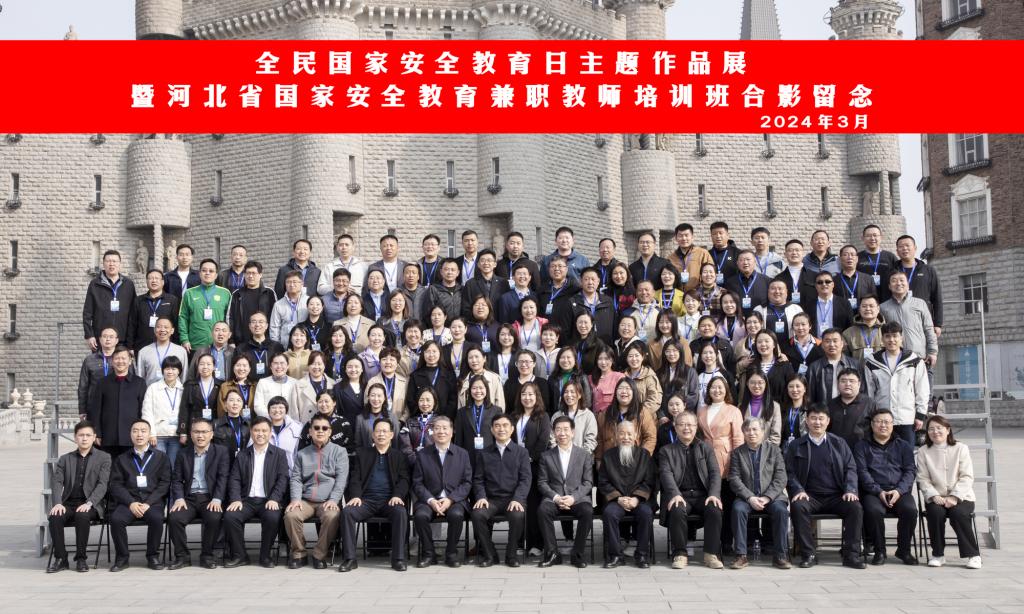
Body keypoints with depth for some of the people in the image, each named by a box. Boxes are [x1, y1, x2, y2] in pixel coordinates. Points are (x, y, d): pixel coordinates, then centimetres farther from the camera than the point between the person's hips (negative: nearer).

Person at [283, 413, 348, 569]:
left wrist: (333, 500, -15)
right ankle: (299, 554, -9)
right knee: (291, 515, -28)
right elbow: (295, 479, 10)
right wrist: (296, 499, -9)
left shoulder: (339, 451, 11)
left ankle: (320, 555, -15)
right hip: (305, 501, 2)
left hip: (328, 501, -2)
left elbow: (341, 478, 0)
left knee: (332, 516, -34)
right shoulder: (302, 454, 20)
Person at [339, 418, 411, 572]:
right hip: (367, 499, 1)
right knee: (347, 511, -28)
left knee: (401, 512, -33)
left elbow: (404, 479, 6)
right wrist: (355, 496, -10)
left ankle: (398, 559, -26)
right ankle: (349, 559, -22)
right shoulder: (362, 453, 18)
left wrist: (397, 495, -14)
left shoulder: (399, 455, 16)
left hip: (390, 500, -1)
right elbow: (355, 477, 9)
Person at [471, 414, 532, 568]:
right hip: (491, 499, 2)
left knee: (518, 515, -34)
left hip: (513, 499, -1)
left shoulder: (521, 452, 10)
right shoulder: (484, 453, 16)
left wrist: (517, 499, -16)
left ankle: (511, 554, -10)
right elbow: (478, 479, 10)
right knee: (477, 514, -30)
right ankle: (489, 554, -10)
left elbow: (526, 478, 0)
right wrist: (481, 497, -10)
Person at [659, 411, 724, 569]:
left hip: (703, 496, 1)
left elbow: (715, 473, 7)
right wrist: (675, 494, -21)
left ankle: (711, 554, -19)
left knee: (715, 510, -30)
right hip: (680, 496, -1)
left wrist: (714, 494, -12)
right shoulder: (666, 451, 14)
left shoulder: (706, 449, 19)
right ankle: (680, 554, -21)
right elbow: (666, 474, -2)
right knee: (677, 511, -34)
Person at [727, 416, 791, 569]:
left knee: (781, 510, -30)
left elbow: (780, 478, 2)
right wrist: (750, 498, -13)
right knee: (738, 509, -31)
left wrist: (767, 498, -12)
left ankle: (780, 555, -20)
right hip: (747, 497, 0)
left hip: (771, 497, 0)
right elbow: (734, 479, 2)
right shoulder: (737, 452, 11)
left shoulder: (774, 450, 11)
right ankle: (741, 555, -25)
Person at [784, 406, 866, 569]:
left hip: (836, 496, 1)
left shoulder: (839, 443, 14)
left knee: (855, 507, -28)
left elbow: (850, 468, 10)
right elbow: (790, 473, 6)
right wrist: (798, 490, -13)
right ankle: (808, 554, -24)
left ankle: (851, 554, -18)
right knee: (798, 506, -33)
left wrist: (850, 490, -8)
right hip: (810, 496, -1)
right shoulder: (795, 446, 11)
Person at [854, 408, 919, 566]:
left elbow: (910, 471, 8)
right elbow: (862, 472, 2)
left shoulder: (903, 446, 20)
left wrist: (898, 491, -10)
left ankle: (904, 550, -8)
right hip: (873, 492, -2)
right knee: (874, 510, -34)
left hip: (900, 491, 2)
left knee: (910, 509, -30)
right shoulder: (862, 446, 14)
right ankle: (879, 551, -14)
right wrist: (878, 491, -14)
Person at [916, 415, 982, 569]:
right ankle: (938, 554, -12)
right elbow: (923, 479, 1)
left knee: (958, 513, -31)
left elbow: (967, 477, -3)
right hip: (935, 498, 1)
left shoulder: (961, 448, 3)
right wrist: (934, 496, -15)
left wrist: (954, 497, -16)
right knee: (936, 512, -30)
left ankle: (973, 554, -16)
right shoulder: (923, 451, 8)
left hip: (960, 497, -1)